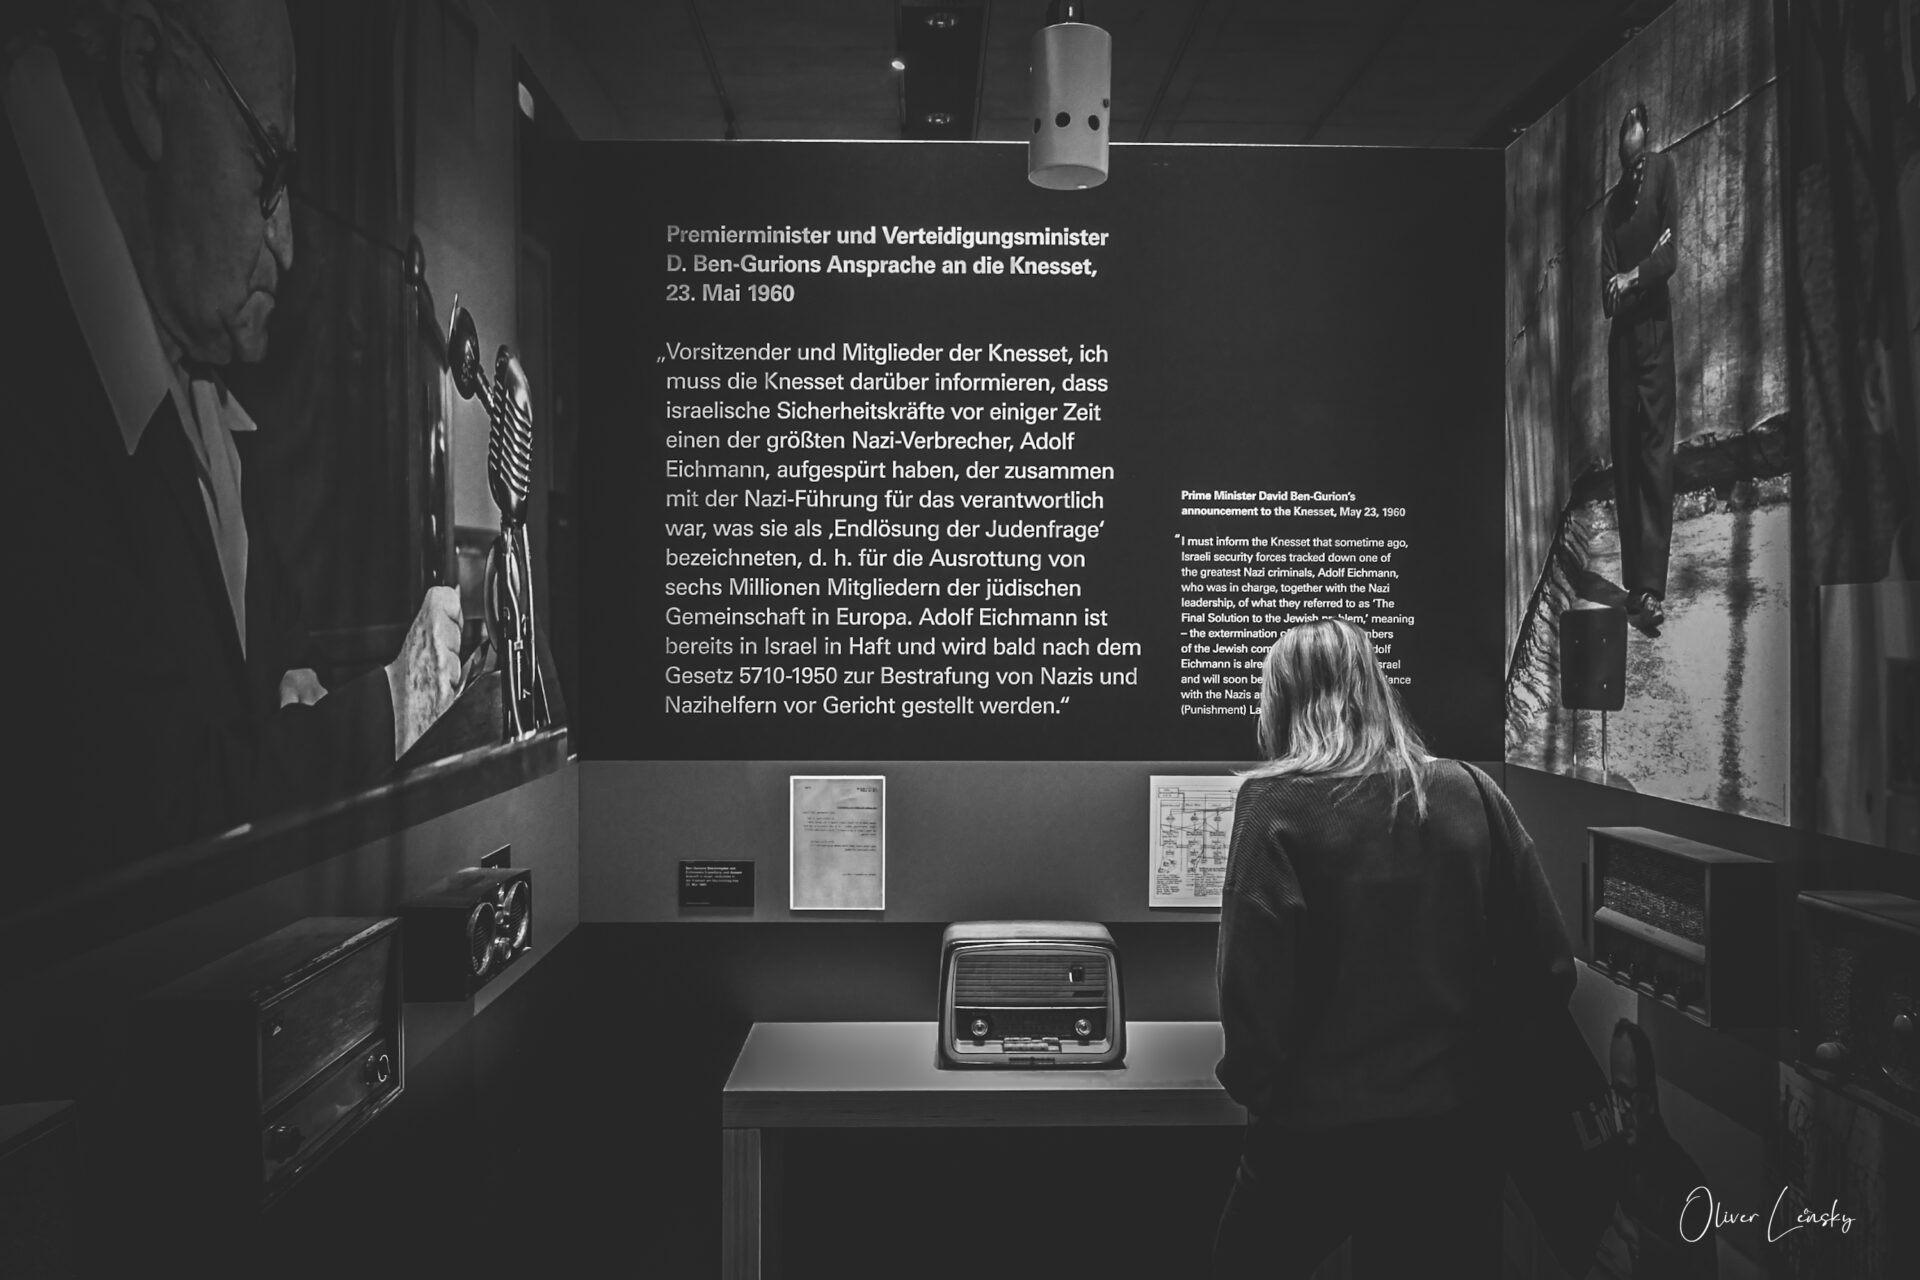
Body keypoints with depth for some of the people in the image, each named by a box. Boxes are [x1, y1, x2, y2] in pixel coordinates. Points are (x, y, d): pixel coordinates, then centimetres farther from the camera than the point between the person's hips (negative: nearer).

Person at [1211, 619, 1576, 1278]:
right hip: (1452, 1125, 4)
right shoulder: (1470, 793, -2)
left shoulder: (1276, 803, -12)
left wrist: (1253, 1082, 0)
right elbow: (1548, 973, 0)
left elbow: (1253, 977, -16)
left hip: (1316, 1128, -3)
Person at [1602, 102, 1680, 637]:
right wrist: (1611, 289, -9)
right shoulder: (1613, 197, 19)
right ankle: (1632, 581, 10)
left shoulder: (1663, 168, 3)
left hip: (1654, 323, -5)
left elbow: (1671, 252, -6)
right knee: (1624, 455, 5)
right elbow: (1606, 277, 11)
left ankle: (1652, 587, -15)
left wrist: (1633, 277, -14)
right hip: (1621, 330, 6)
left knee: (1655, 452, -11)